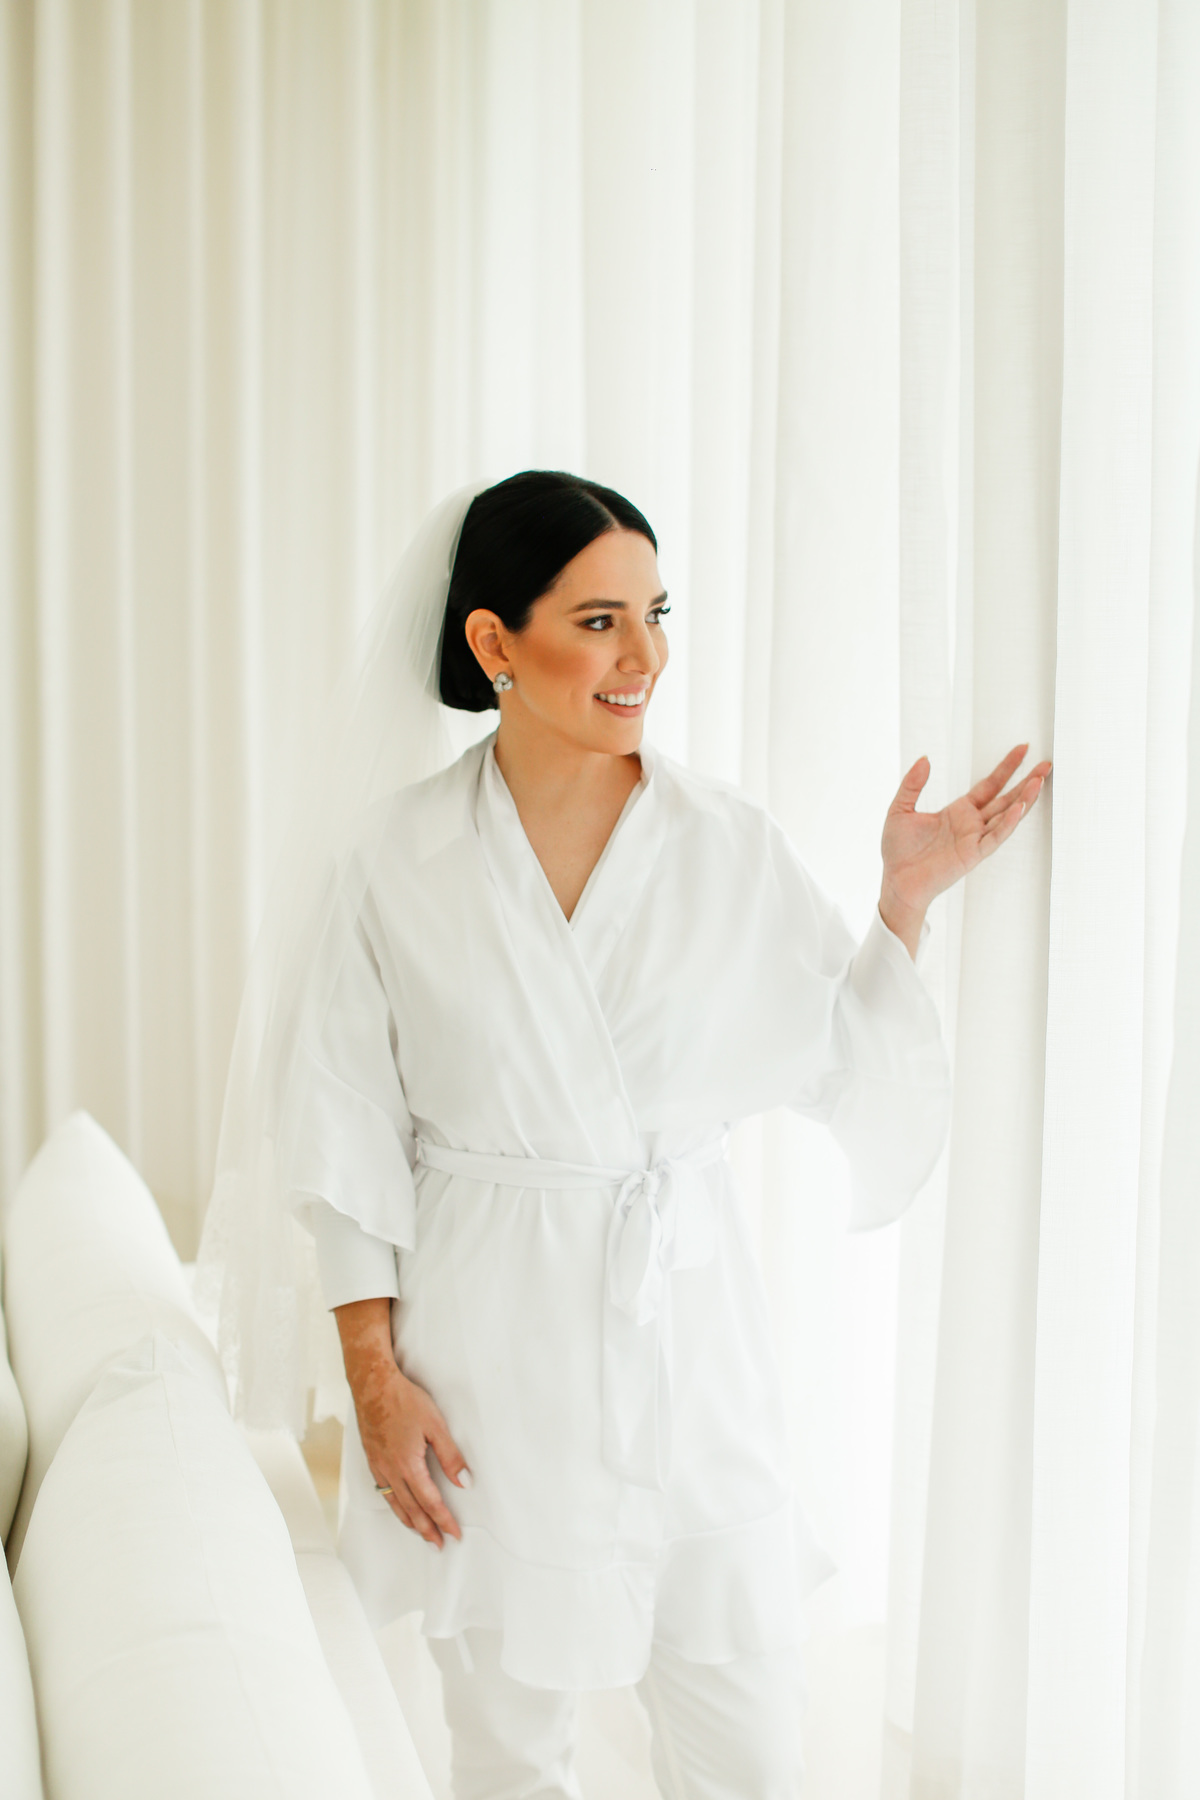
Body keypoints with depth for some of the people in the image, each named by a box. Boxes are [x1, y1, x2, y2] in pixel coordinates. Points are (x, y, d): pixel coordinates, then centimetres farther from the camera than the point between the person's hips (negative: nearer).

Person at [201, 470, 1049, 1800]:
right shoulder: (395, 854, -7)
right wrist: (375, 1376, -5)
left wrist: (906, 897, -9)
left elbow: (843, 1067, 2)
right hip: (489, 1338, -1)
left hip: (684, 1316, 1)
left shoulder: (729, 844, -3)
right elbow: (345, 1137, -2)